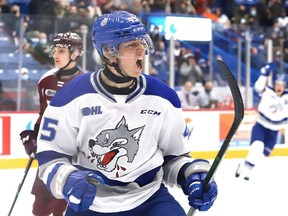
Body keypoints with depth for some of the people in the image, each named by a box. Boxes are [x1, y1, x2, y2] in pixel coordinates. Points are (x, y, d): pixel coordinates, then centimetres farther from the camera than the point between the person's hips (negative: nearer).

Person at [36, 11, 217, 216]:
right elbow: (50, 155, -5)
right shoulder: (74, 95, -10)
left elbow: (174, 155, 11)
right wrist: (68, 181, -24)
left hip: (149, 198, 1)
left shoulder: (163, 97, -2)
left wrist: (193, 175, -8)